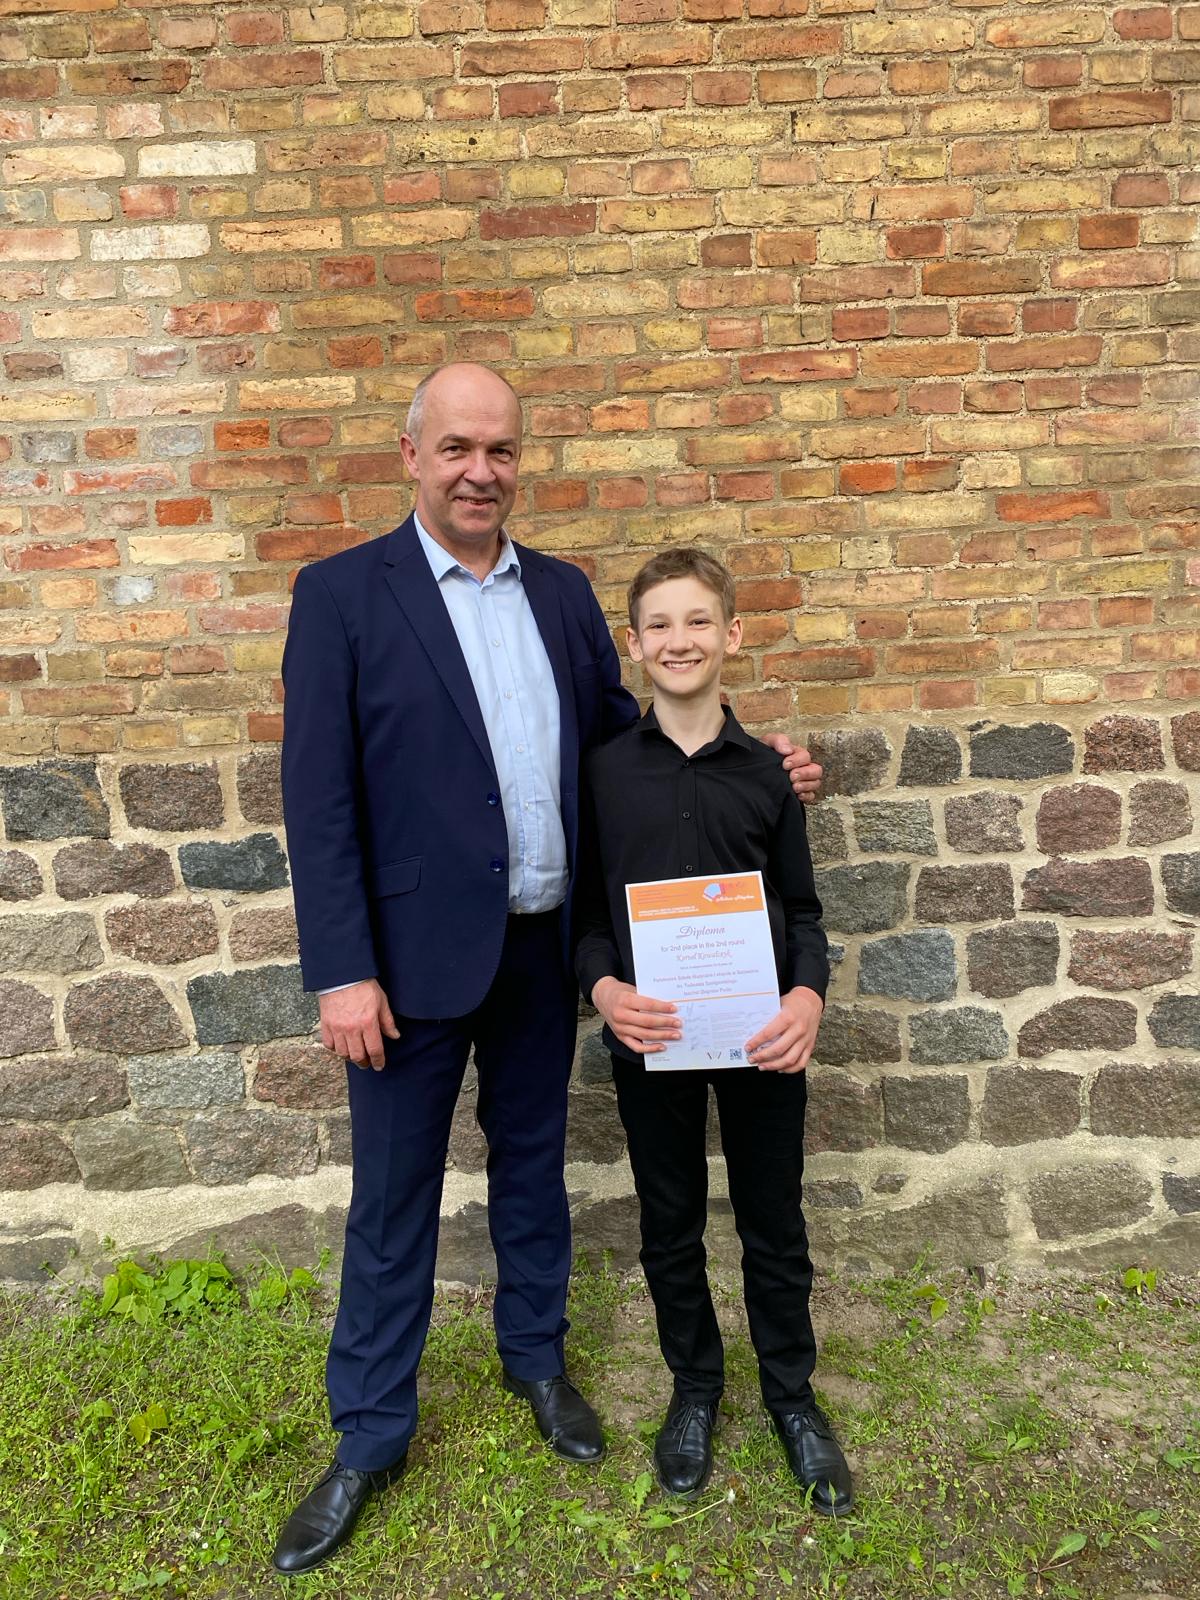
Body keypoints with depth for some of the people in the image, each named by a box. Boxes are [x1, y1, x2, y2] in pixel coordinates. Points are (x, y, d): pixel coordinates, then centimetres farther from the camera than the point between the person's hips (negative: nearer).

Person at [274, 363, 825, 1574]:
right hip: (415, 953, -4)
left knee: (533, 1160, 21)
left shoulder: (563, 591, 6)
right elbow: (318, 796, -12)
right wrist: (342, 971, -16)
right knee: (393, 1197, 11)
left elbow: (616, 734, 12)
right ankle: (370, 1434, 33)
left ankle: (536, 1358, 44)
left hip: (543, 943, 4)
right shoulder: (342, 594, -8)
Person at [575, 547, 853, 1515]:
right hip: (651, 1035, 0)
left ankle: (791, 1392, 38)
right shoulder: (602, 771, -3)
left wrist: (808, 995, -15)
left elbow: (803, 908, 2)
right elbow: (584, 907, 0)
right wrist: (604, 988, -18)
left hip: (760, 1032, 1)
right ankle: (694, 1385, 40)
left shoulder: (767, 772, -1)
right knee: (671, 1225, 16)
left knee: (774, 1223, 15)